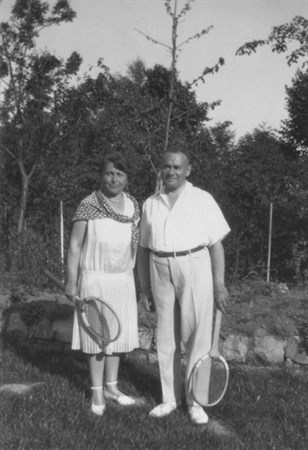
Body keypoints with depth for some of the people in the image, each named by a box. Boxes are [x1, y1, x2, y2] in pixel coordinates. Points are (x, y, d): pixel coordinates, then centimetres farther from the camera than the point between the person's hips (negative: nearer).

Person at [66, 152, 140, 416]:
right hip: (95, 279, -4)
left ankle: (111, 387, 27)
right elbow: (75, 244, -8)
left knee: (118, 334, 11)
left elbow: (138, 245, 9)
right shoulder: (88, 205, -10)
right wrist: (72, 282, -10)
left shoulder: (134, 206, 3)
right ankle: (97, 393, 17)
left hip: (123, 280, 4)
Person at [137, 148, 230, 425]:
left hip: (195, 269, -3)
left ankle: (195, 401, 12)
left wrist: (219, 285, -7)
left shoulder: (202, 200, 1)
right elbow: (144, 248, 14)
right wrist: (144, 287, 11)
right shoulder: (150, 204, 11)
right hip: (161, 273, 3)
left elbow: (216, 244, -1)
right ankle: (170, 398, 21)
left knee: (196, 336, -1)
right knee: (166, 338, 8)